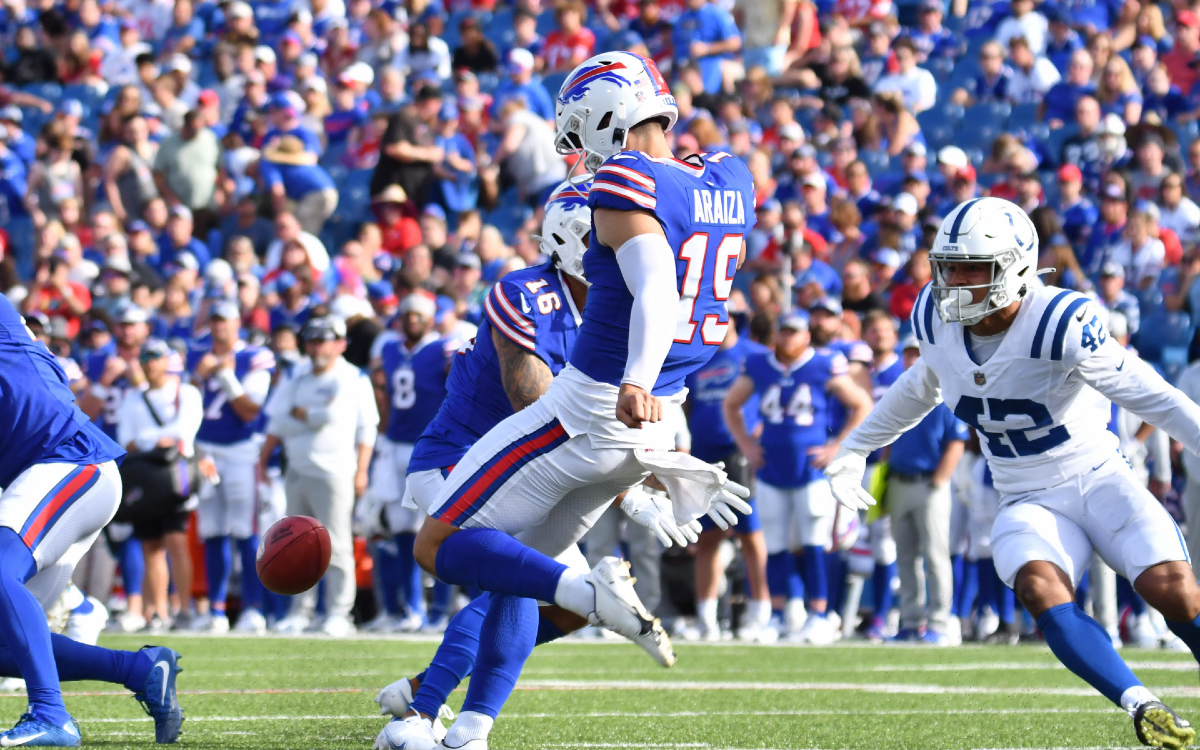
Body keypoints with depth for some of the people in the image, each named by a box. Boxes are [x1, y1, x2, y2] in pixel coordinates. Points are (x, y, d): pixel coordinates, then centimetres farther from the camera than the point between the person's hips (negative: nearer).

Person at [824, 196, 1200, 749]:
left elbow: (1150, 398, -17)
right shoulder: (938, 321, -2)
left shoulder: (1058, 325, -21)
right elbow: (922, 387, 20)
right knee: (1041, 590, -29)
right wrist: (855, 449, 29)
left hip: (1098, 480, -3)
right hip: (1029, 506, 4)